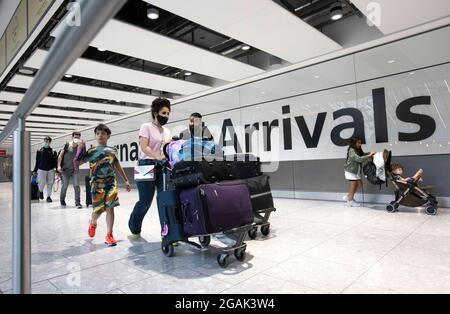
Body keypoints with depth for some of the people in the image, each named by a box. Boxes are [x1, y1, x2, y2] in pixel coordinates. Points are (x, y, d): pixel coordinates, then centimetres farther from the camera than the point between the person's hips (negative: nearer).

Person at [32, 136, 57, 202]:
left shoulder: (53, 151, 4)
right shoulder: (40, 151, 5)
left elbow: (55, 162, 5)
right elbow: (37, 162, 9)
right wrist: (35, 171, 8)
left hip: (50, 170, 1)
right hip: (41, 169, 0)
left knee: (50, 184, 1)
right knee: (42, 183, -2)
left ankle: (48, 197, 14)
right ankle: (41, 191, 31)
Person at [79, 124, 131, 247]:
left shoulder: (113, 150, 10)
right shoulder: (92, 151, 5)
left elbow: (118, 166, 17)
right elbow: (78, 162, 3)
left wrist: (126, 181, 17)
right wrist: (80, 148, -9)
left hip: (111, 182, 1)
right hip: (97, 183, -1)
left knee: (110, 208, -5)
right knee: (98, 210, 2)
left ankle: (109, 235, 3)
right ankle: (92, 223, 38)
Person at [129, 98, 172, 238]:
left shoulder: (167, 131, 18)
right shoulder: (146, 127, 0)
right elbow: (144, 147, -14)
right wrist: (158, 157, -30)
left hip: (163, 168, 5)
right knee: (145, 201, 0)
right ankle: (134, 227, 26)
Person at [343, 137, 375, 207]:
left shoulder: (358, 151, 10)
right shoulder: (351, 151, -17)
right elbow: (359, 159, -27)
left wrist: (370, 154, -15)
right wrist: (369, 156, -25)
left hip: (356, 171, 9)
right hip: (350, 171, -9)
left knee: (359, 184, 9)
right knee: (353, 185, -2)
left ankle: (348, 196, 21)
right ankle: (350, 201, 12)